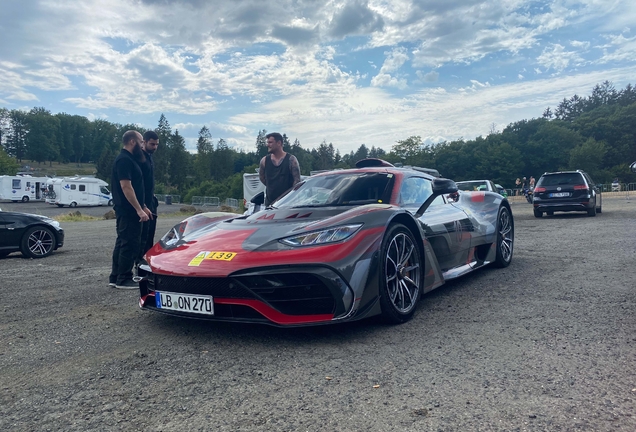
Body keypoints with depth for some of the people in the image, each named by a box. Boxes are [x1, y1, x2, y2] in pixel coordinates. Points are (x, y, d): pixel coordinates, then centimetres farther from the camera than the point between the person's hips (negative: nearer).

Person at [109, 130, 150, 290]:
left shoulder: (128, 159, 17)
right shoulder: (124, 160, -15)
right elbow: (126, 187, -23)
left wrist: (143, 206, 19)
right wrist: (139, 209, -24)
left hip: (126, 211, 11)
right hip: (129, 211, -11)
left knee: (122, 243, 14)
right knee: (130, 244, -6)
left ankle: (115, 277, 21)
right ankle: (124, 280, 0)